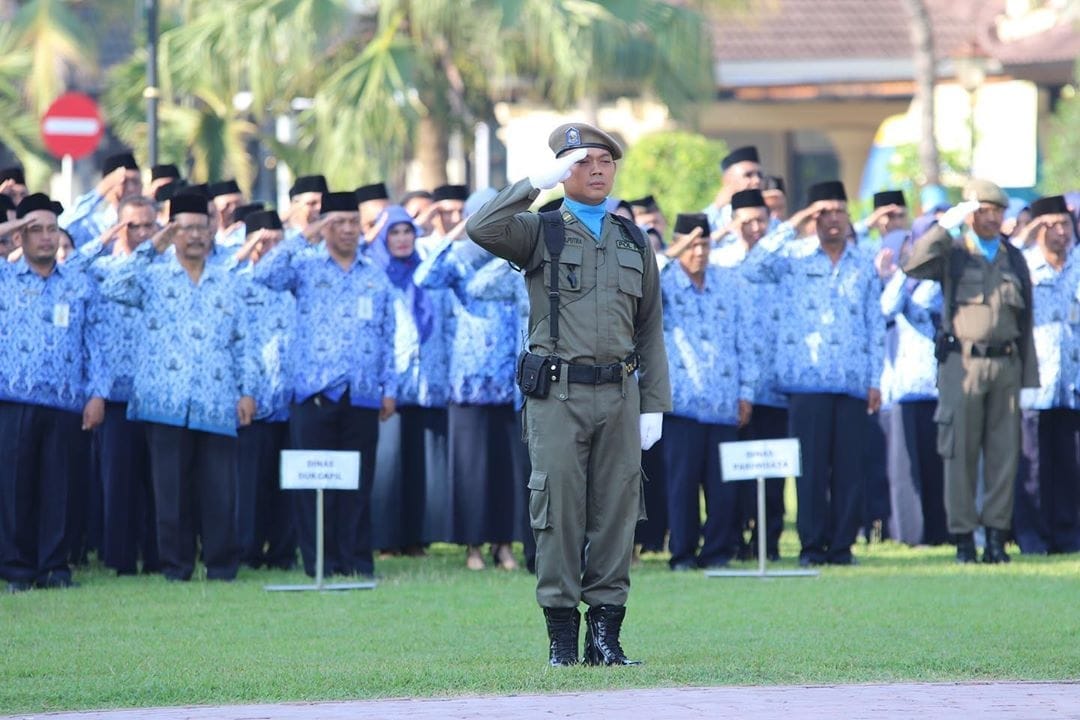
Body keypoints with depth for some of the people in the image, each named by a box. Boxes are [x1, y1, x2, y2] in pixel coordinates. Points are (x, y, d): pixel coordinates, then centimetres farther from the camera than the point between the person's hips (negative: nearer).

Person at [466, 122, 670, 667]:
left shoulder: (633, 243, 15)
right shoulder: (539, 234, 4)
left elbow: (651, 330, 15)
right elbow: (482, 229, -17)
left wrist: (653, 405, 7)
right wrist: (536, 182, -17)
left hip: (618, 394, 3)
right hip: (557, 395, -3)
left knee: (616, 511, 2)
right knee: (559, 510, -4)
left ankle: (606, 634, 7)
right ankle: (561, 635, 1)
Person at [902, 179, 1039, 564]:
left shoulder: (1014, 259, 14)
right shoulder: (952, 253, 4)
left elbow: (1025, 322, 15)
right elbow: (914, 266, -16)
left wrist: (1029, 377, 10)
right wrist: (946, 226, -14)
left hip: (1007, 364, 3)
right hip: (963, 363, -3)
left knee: (1005, 453, 2)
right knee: (961, 452, -2)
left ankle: (997, 535, 7)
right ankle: (963, 538, 2)